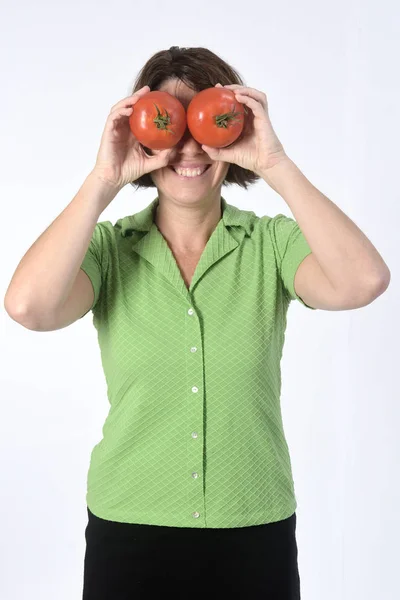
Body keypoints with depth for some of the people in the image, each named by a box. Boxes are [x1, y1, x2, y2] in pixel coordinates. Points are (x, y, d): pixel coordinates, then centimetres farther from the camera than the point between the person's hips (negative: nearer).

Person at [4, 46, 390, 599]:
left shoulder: (272, 243, -4)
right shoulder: (109, 247, -3)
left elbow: (363, 283, -22)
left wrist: (276, 165, -21)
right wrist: (103, 181, -19)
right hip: (128, 533, 0)